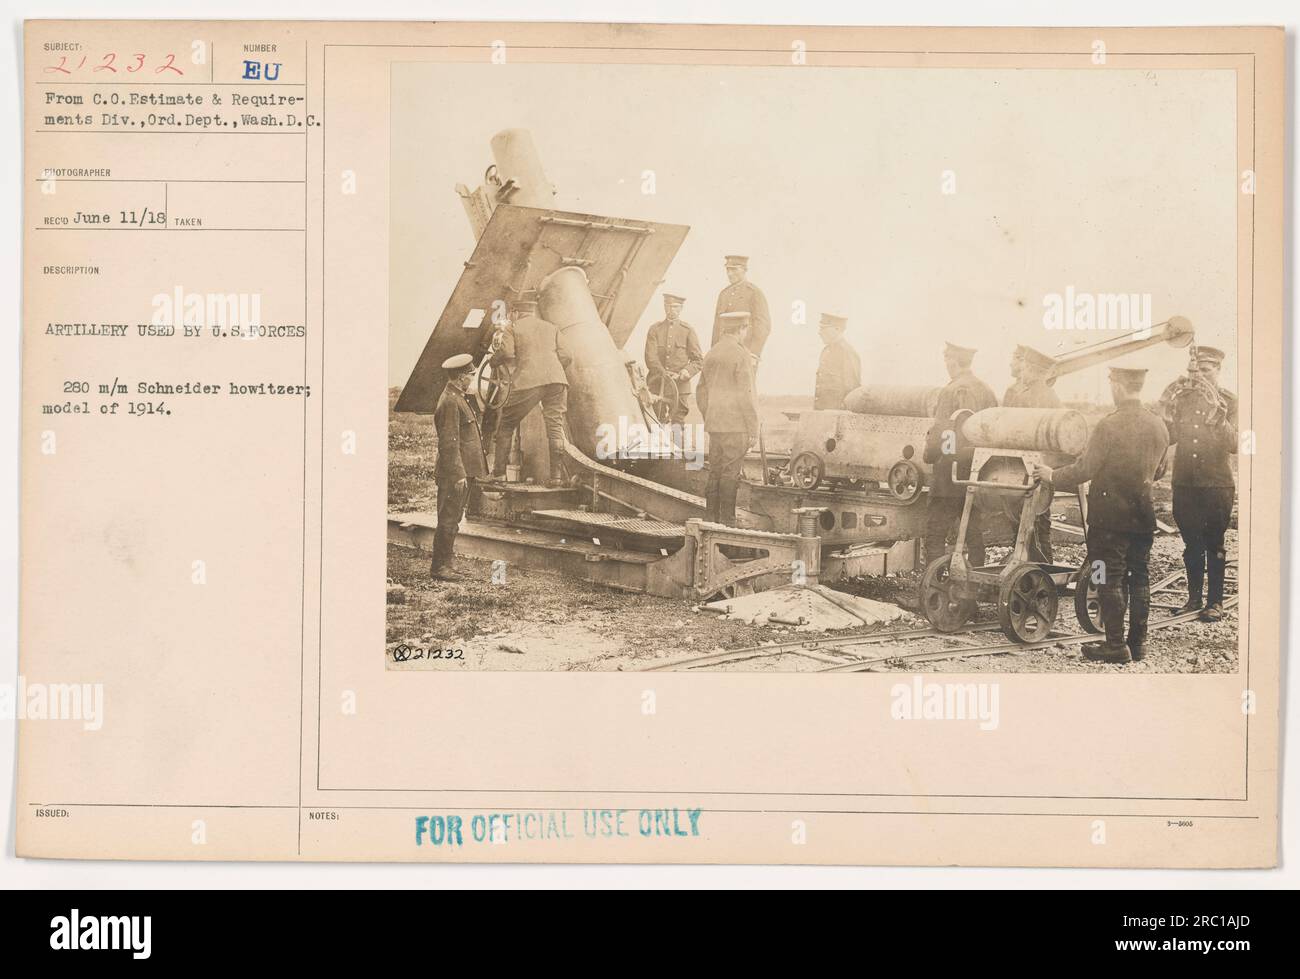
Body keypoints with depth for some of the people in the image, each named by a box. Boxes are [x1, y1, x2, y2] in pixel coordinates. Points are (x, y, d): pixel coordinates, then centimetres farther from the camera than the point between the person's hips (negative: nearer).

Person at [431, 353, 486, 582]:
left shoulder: (457, 398, 17)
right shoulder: (449, 402, -16)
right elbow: (449, 443, -20)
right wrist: (458, 474, -21)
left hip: (461, 472, 10)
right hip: (454, 474, -10)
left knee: (452, 520, 14)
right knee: (448, 521, -6)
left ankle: (444, 564, 19)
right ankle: (439, 568, -1)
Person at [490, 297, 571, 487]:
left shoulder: (511, 328, 11)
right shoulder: (551, 327, 23)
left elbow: (506, 353, -4)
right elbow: (564, 356, 14)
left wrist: (494, 357, 15)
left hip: (528, 381, -3)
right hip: (556, 379, 3)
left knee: (506, 424, 9)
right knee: (555, 426, 4)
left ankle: (498, 473, 8)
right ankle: (557, 475, -5)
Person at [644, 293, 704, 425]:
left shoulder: (688, 330, 7)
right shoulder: (655, 330, 8)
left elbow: (699, 360, 6)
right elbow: (650, 357, -3)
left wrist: (686, 372, -13)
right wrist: (663, 373, -18)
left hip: (680, 387, -1)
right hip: (656, 386, 1)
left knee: (678, 423, -5)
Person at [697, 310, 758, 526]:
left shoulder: (711, 353, 12)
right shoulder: (740, 354, -11)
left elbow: (702, 392, 18)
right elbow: (745, 395, -14)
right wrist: (752, 429, -10)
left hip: (714, 424, 7)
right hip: (736, 424, -7)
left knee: (714, 472, 12)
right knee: (730, 474, -4)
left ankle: (711, 517, 16)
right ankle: (727, 521, -3)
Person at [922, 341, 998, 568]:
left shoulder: (953, 391, -13)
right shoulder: (987, 391, 10)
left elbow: (940, 431, -17)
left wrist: (928, 454, -4)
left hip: (952, 472, -7)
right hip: (979, 472, 7)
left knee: (935, 532, -3)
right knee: (974, 532, 12)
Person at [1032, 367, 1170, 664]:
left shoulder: (1109, 426, -18)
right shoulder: (1159, 427, 3)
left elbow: (1084, 469, -15)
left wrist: (1052, 476, 1)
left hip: (1110, 516, -6)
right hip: (1144, 515, 6)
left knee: (1111, 580, 0)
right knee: (1139, 578, 12)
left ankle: (1116, 645, 2)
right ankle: (1137, 643, 17)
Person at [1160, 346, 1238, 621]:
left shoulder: (1229, 402, -3)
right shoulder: (1184, 398, 9)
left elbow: (1234, 444, -15)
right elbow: (1168, 438, 5)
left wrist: (1217, 413, -26)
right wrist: (1168, 410, -9)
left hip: (1217, 486, -4)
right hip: (1185, 484, 4)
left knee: (1214, 545, 1)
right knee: (1191, 545, 10)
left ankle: (1215, 602, 9)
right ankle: (1194, 598, 20)